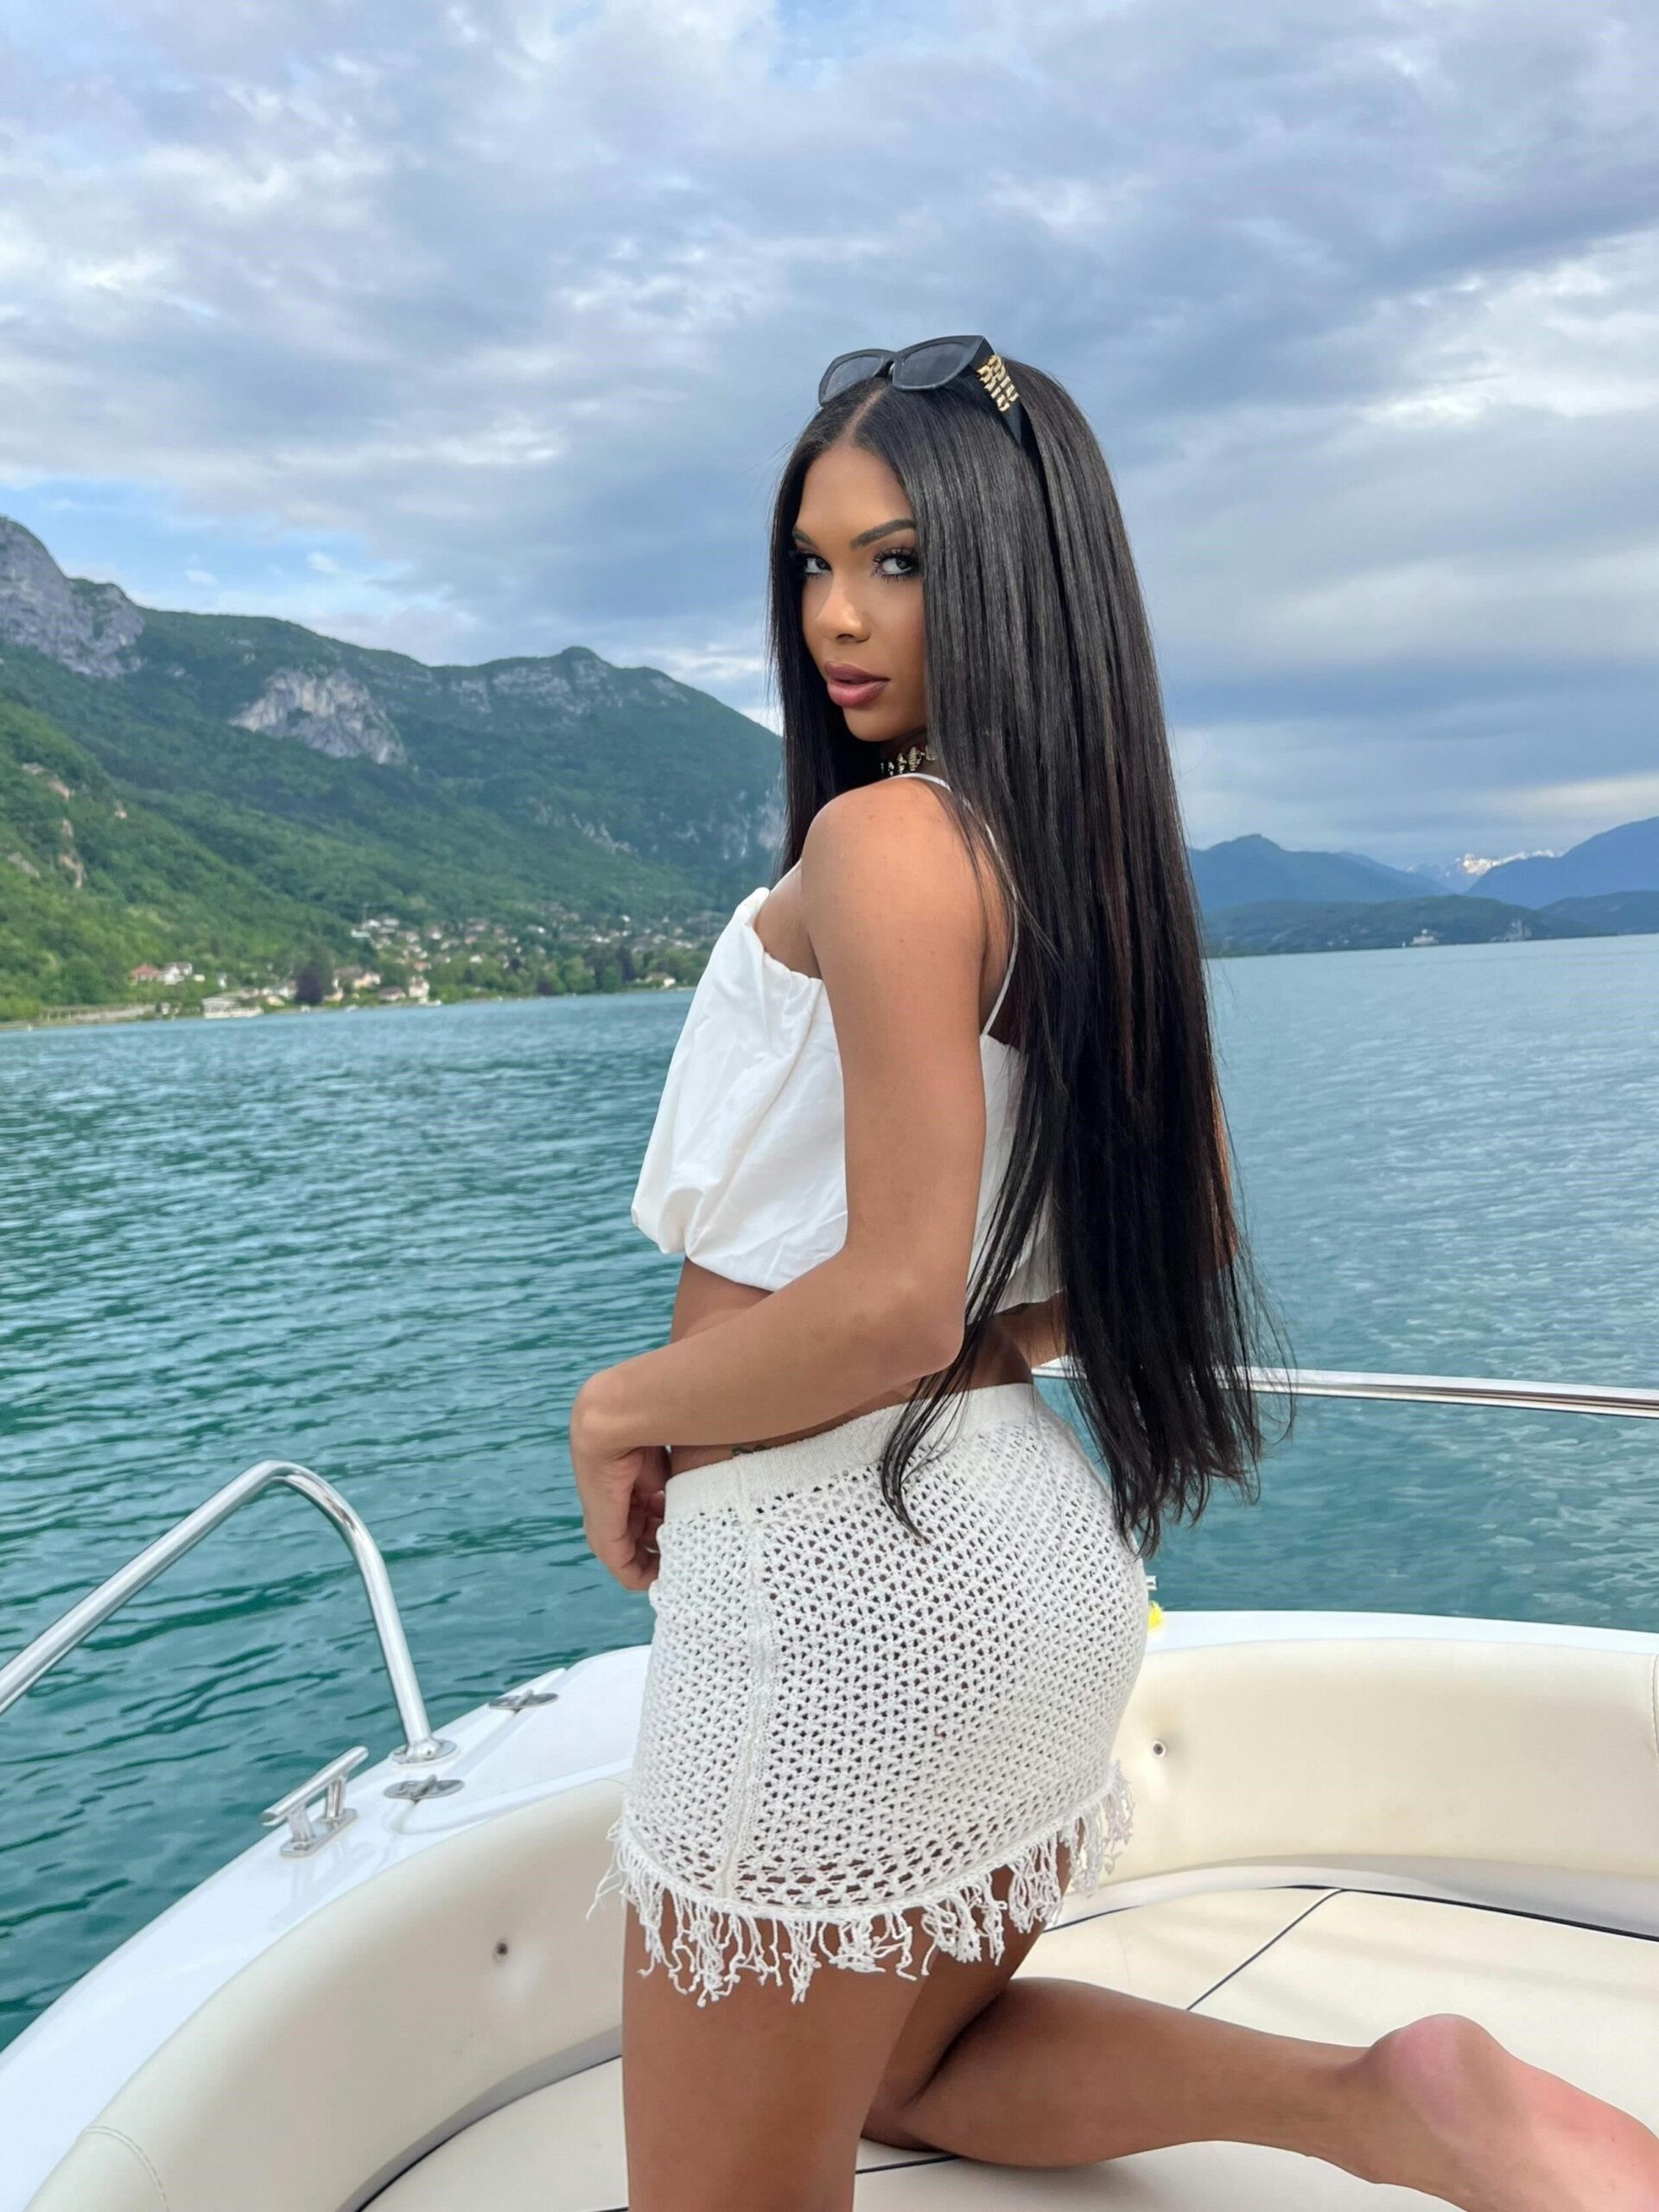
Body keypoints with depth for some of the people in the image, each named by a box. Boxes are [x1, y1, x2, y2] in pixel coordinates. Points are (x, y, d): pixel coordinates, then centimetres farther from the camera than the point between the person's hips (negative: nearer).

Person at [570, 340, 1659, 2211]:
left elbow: (892, 1305, -24)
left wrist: (620, 1404, -8)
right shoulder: (1099, 858, 9)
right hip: (1022, 1538, 9)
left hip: (842, 1565, -9)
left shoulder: (885, 835, -17)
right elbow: (1184, 1250, 15)